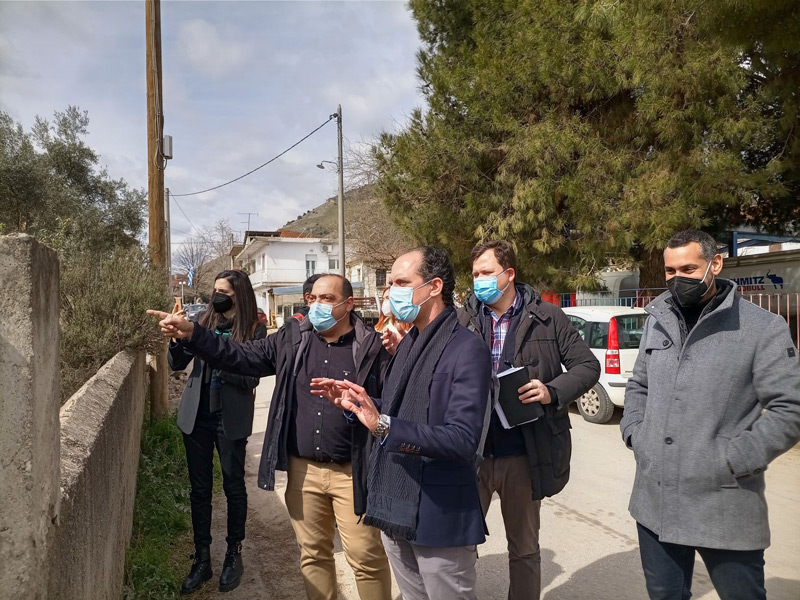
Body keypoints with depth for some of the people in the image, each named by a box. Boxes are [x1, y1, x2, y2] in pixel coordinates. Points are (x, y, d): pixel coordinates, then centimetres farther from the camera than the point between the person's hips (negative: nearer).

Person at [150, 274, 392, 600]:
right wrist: (191, 334, -6)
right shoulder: (291, 339, 4)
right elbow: (240, 357, 3)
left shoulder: (371, 346, -7)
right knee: (313, 552, 18)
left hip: (352, 471, -4)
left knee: (366, 557, 5)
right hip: (303, 469, 4)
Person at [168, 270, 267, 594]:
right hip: (197, 416, 4)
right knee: (199, 489, 11)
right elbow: (176, 363, 4)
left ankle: (234, 555, 28)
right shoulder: (205, 321, 4)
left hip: (230, 419, -4)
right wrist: (178, 337, -15)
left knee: (233, 486, 10)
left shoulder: (254, 330, -7)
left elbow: (251, 378, -15)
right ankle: (202, 559, 25)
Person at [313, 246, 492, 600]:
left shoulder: (467, 350, -17)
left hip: (440, 514, -8)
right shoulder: (408, 344, 10)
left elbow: (462, 440, -25)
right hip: (395, 505, 8)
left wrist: (384, 425, -33)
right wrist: (355, 403, 2)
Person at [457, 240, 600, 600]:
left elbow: (587, 366, 1)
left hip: (522, 455, -1)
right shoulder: (463, 321, 4)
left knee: (524, 547, 18)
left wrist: (554, 391, -17)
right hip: (471, 452, 1)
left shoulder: (547, 318, -2)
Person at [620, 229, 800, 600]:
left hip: (724, 508, -4)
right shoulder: (657, 321, 9)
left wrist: (731, 461, -15)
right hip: (654, 503, 5)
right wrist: (635, 435, 4)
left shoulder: (762, 328, -7)